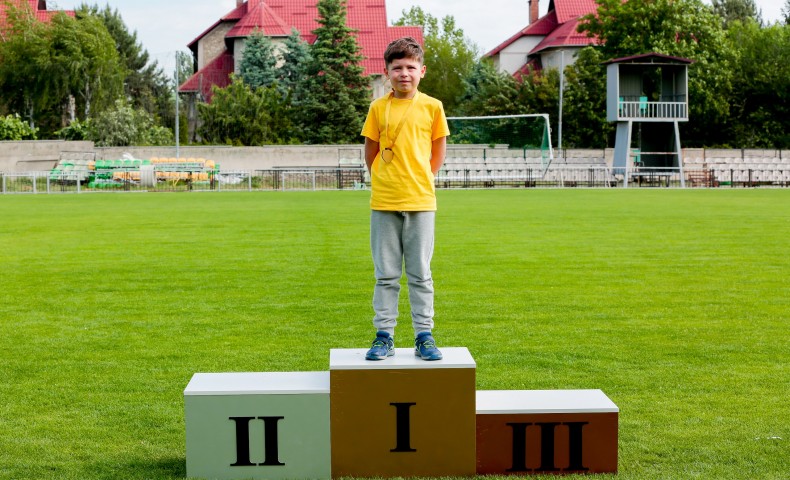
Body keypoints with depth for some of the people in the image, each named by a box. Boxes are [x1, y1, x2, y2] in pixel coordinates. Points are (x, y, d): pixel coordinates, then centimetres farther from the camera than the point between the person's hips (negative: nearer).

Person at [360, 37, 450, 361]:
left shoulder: (432, 107, 2)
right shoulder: (378, 107, 4)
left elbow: (439, 151, 10)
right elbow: (370, 151, 12)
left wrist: (421, 181, 5)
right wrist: (381, 181, 7)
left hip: (420, 201, -1)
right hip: (383, 203, 1)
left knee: (420, 274, 5)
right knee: (386, 275, 6)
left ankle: (424, 337, 12)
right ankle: (384, 337, 13)